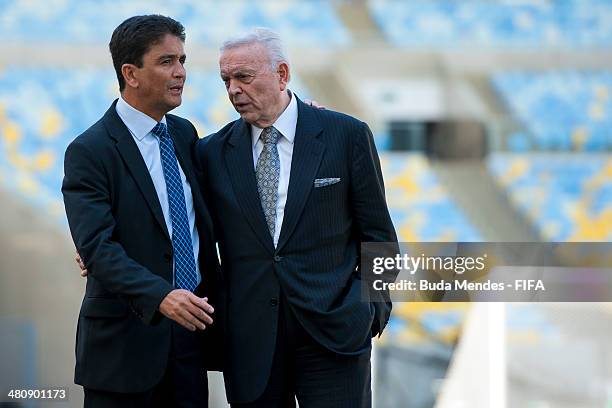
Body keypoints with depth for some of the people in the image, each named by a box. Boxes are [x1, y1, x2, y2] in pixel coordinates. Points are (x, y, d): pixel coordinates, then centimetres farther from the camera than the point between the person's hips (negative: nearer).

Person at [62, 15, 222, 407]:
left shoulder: (184, 133, 11)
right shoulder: (90, 151, -11)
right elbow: (97, 246, -21)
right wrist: (160, 297, -33)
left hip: (191, 329, 6)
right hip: (128, 336, -6)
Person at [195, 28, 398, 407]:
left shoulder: (347, 135, 1)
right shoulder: (213, 152, 6)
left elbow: (377, 232, 5)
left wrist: (375, 307, 0)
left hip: (333, 329, -2)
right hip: (250, 341, 2)